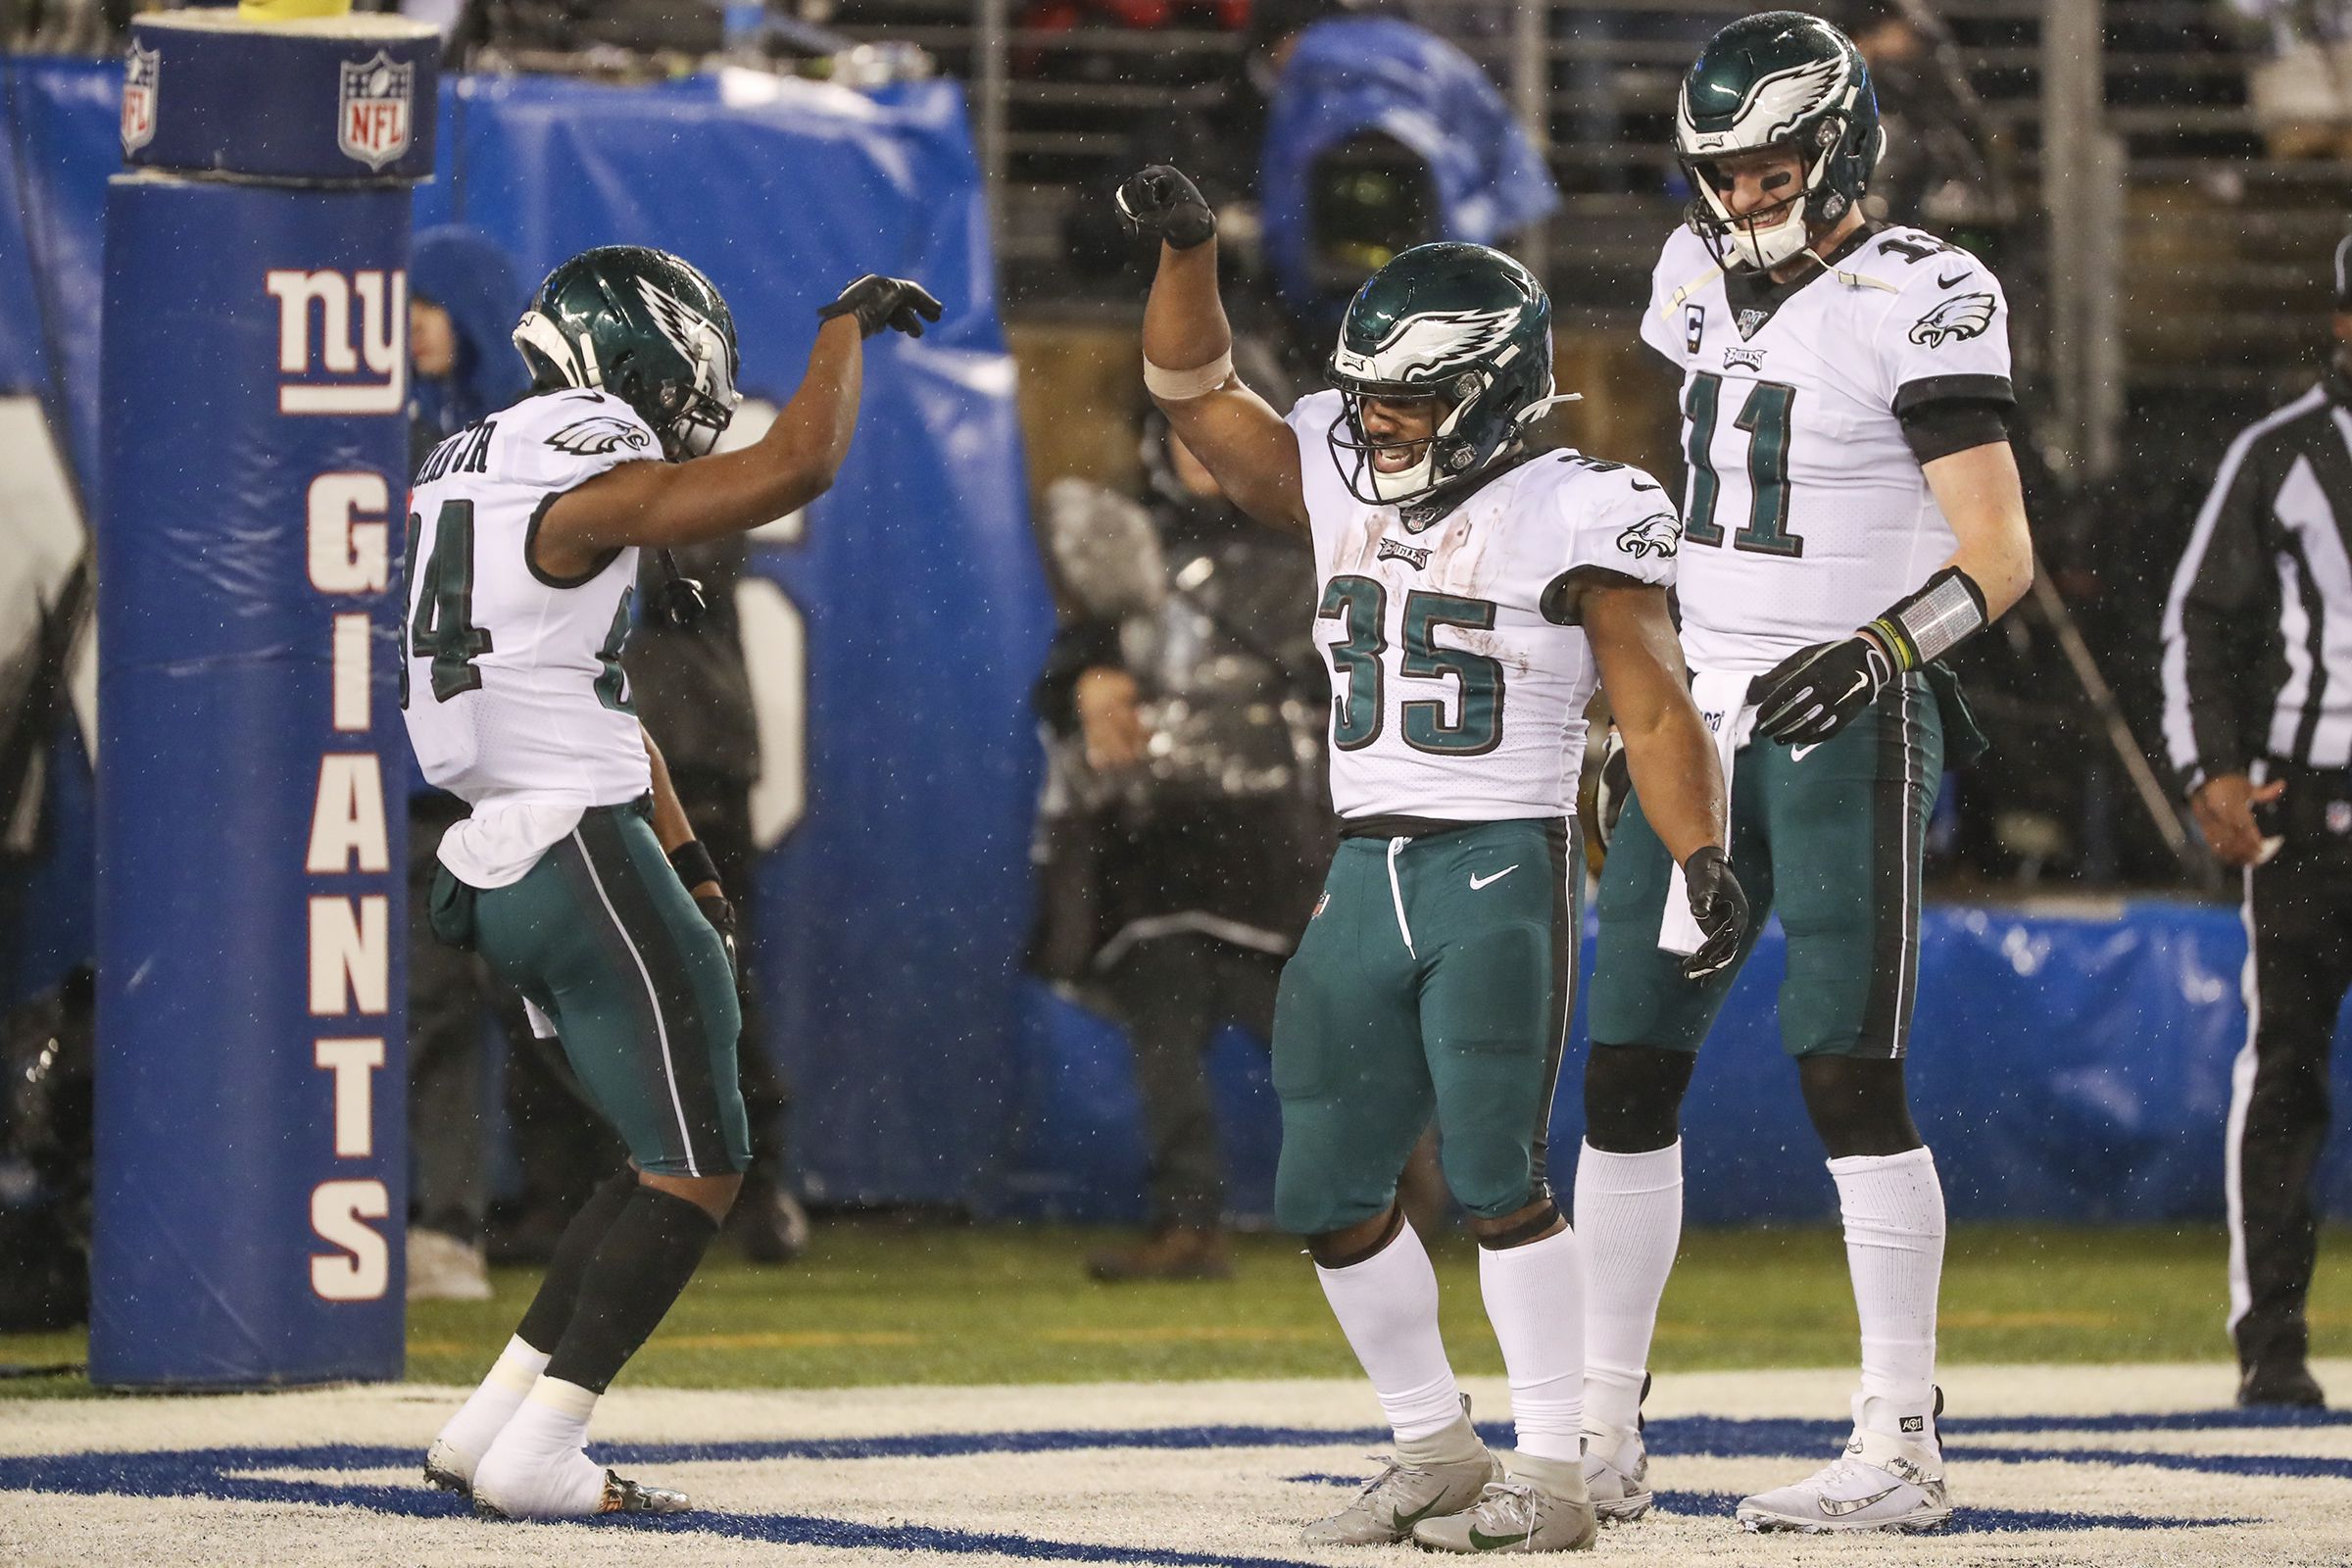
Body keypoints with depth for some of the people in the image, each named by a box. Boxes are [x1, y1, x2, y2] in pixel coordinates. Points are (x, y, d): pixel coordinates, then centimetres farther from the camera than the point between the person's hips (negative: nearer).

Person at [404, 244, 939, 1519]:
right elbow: (796, 467, -22)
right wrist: (850, 323, -6)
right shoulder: (581, 490, -14)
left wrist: (687, 866, 24)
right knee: (697, 1172, -5)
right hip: (583, 860, -10)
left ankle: (490, 1428, 14)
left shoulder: (481, 476, 17)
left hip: (514, 872, 10)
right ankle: (536, 1458, -8)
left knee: (676, 1162, 16)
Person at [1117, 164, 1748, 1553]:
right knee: (1329, 1193, 5)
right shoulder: (1343, 488, 10)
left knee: (1493, 1170, -14)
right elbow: (1194, 391, 12)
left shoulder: (1569, 516, -7)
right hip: (1369, 877, 7)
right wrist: (1188, 251, -4)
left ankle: (1554, 1475, -8)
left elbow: (1656, 710, -9)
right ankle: (1437, 1450, 18)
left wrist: (1705, 863, -21)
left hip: (1507, 871, -7)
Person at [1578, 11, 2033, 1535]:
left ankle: (1903, 1448, -4)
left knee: (1850, 1070, -9)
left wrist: (1874, 654, -30)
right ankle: (1603, 1439, 10)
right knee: (1627, 1068, 4)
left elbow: (2000, 555, -15)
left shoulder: (1917, 301, -11)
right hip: (1700, 720, 7)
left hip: (1847, 726, -7)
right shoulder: (1703, 277, 11)